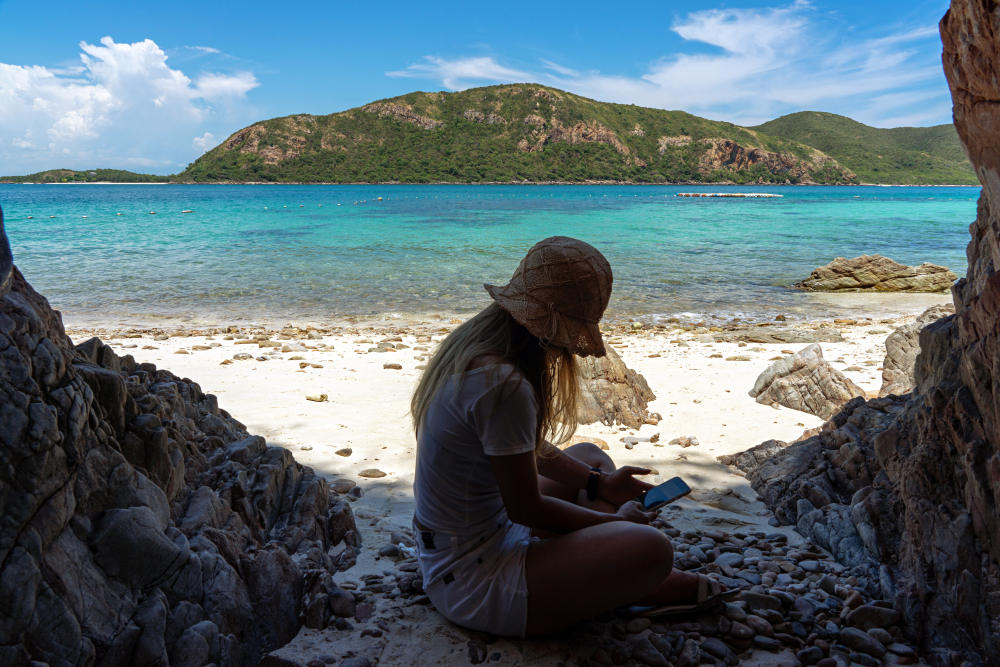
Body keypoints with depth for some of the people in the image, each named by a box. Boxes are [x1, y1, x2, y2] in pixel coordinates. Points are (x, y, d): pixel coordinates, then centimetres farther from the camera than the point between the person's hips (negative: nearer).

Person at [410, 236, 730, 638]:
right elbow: (527, 509, -20)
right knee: (651, 548, -24)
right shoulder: (504, 386, -30)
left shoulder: (475, 340, 0)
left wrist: (598, 484, 12)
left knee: (592, 456, 22)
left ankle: (625, 583, 13)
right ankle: (639, 588, 9)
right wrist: (615, 519, -4)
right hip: (469, 583, -10)